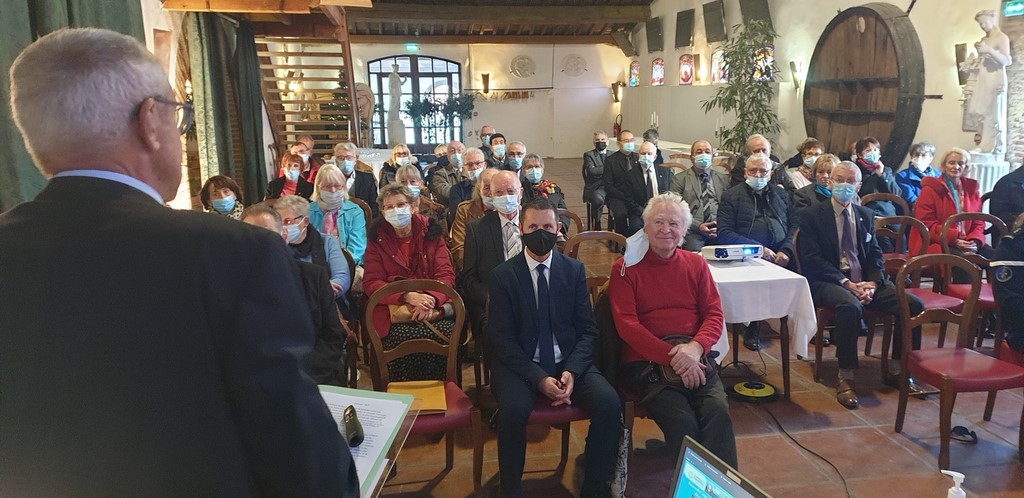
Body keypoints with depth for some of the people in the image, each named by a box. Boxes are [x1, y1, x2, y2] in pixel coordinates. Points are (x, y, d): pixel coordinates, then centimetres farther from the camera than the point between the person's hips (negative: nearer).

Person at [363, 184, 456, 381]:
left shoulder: (430, 232, 12)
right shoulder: (377, 239, 10)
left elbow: (446, 275, 5)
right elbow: (371, 283, 2)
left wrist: (430, 299, -17)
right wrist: (408, 296, -16)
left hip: (433, 308, 1)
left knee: (447, 333, -30)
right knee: (403, 336, -33)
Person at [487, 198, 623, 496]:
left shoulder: (575, 270, 6)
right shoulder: (502, 276, -1)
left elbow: (587, 330, 4)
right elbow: (501, 338, -6)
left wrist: (571, 371, -14)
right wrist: (539, 379, -17)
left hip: (569, 362, 2)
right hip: (520, 364, -2)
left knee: (609, 403, -23)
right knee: (513, 410, -32)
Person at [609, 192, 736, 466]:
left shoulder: (696, 264, 15)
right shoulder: (625, 268, 3)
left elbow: (715, 314, 10)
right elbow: (626, 324, -6)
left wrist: (695, 347, -13)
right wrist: (673, 357, -16)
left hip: (693, 359, 3)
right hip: (646, 362, -3)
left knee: (718, 411, -25)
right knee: (682, 422, -27)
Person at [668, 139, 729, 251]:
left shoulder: (723, 179, 23)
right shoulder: (679, 179, 12)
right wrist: (698, 226, -12)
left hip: (720, 229, 2)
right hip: (693, 231, -2)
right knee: (694, 248, -32)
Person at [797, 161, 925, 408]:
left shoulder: (865, 215, 16)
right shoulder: (812, 216, -1)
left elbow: (875, 255, 12)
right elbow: (812, 260, -9)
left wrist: (873, 283, -10)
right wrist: (846, 283, -20)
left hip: (866, 281, 6)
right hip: (828, 283, -5)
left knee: (913, 304, -15)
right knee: (850, 306, -37)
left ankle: (896, 369, 2)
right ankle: (845, 378, -25)